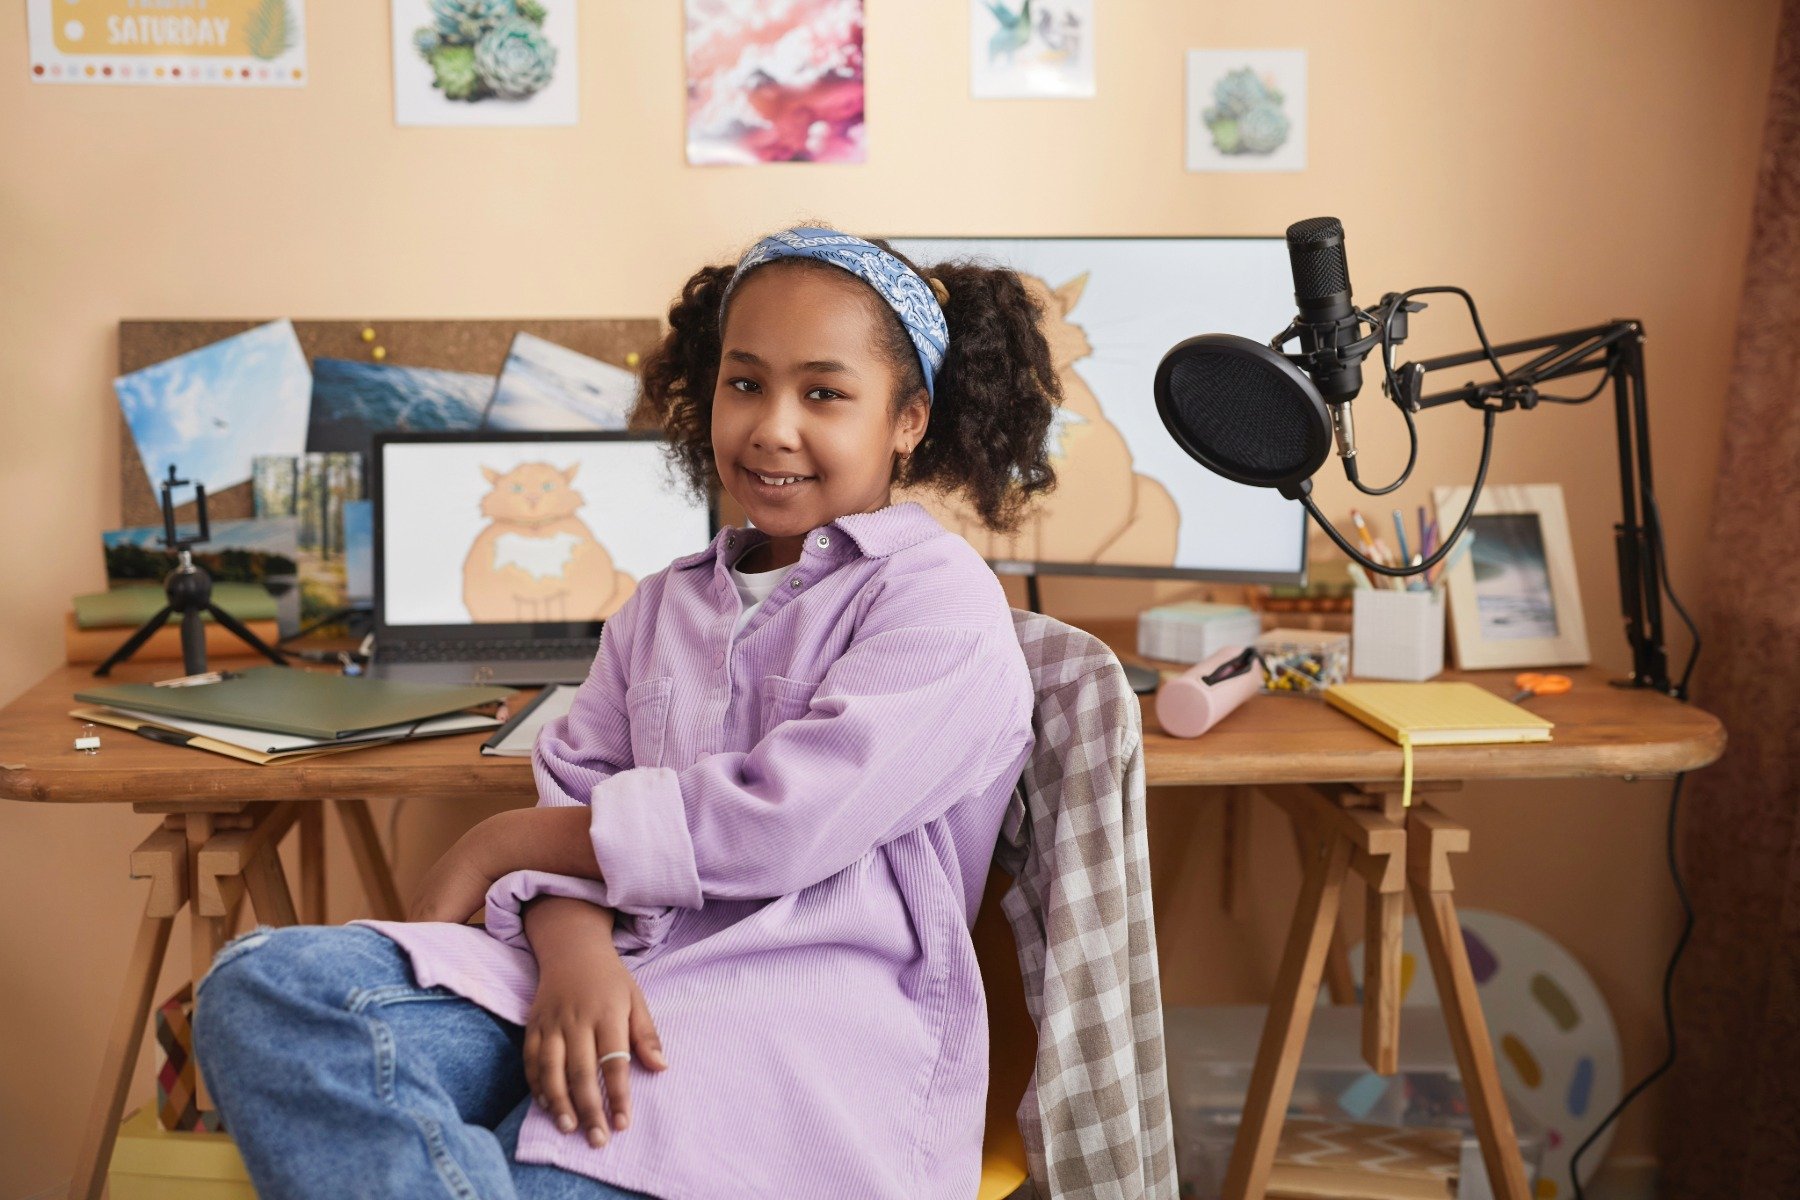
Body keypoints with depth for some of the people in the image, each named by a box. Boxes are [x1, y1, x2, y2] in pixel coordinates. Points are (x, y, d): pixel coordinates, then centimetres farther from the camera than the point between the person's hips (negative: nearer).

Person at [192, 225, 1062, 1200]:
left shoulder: (942, 602, 0)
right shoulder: (665, 607, 23)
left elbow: (776, 821, -10)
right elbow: (572, 795, 11)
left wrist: (497, 846, 0)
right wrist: (570, 941, -15)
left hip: (808, 1038, -6)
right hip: (619, 979, 7)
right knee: (264, 980, -20)